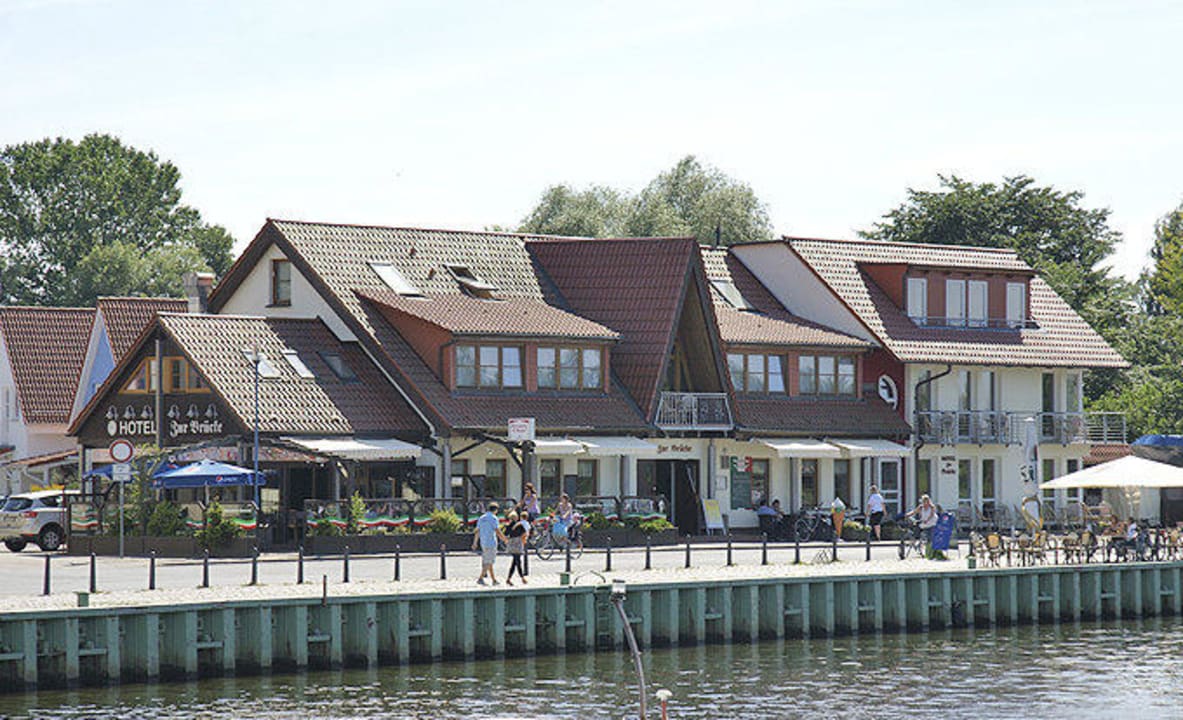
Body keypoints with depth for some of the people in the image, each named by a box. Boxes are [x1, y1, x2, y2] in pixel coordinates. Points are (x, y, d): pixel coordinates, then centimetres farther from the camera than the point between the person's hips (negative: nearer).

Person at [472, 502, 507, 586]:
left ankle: (494, 579, 17)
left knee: (489, 562, 13)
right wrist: (505, 540, -2)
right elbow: (498, 532, -15)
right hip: (491, 543, -7)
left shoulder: (481, 518, 11)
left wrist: (475, 543, 23)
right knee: (488, 563, -6)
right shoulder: (494, 518, -10)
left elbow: (477, 532, 14)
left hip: (483, 543, 7)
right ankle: (480, 579, -14)